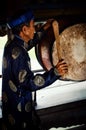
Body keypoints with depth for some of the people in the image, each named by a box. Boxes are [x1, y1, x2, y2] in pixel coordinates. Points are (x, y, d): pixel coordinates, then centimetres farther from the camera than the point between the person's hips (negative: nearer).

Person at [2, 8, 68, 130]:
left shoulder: (11, 44, 1)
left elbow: (29, 44, 25)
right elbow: (29, 83, -30)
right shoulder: (18, 52, -29)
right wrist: (55, 72, -33)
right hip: (19, 105, -9)